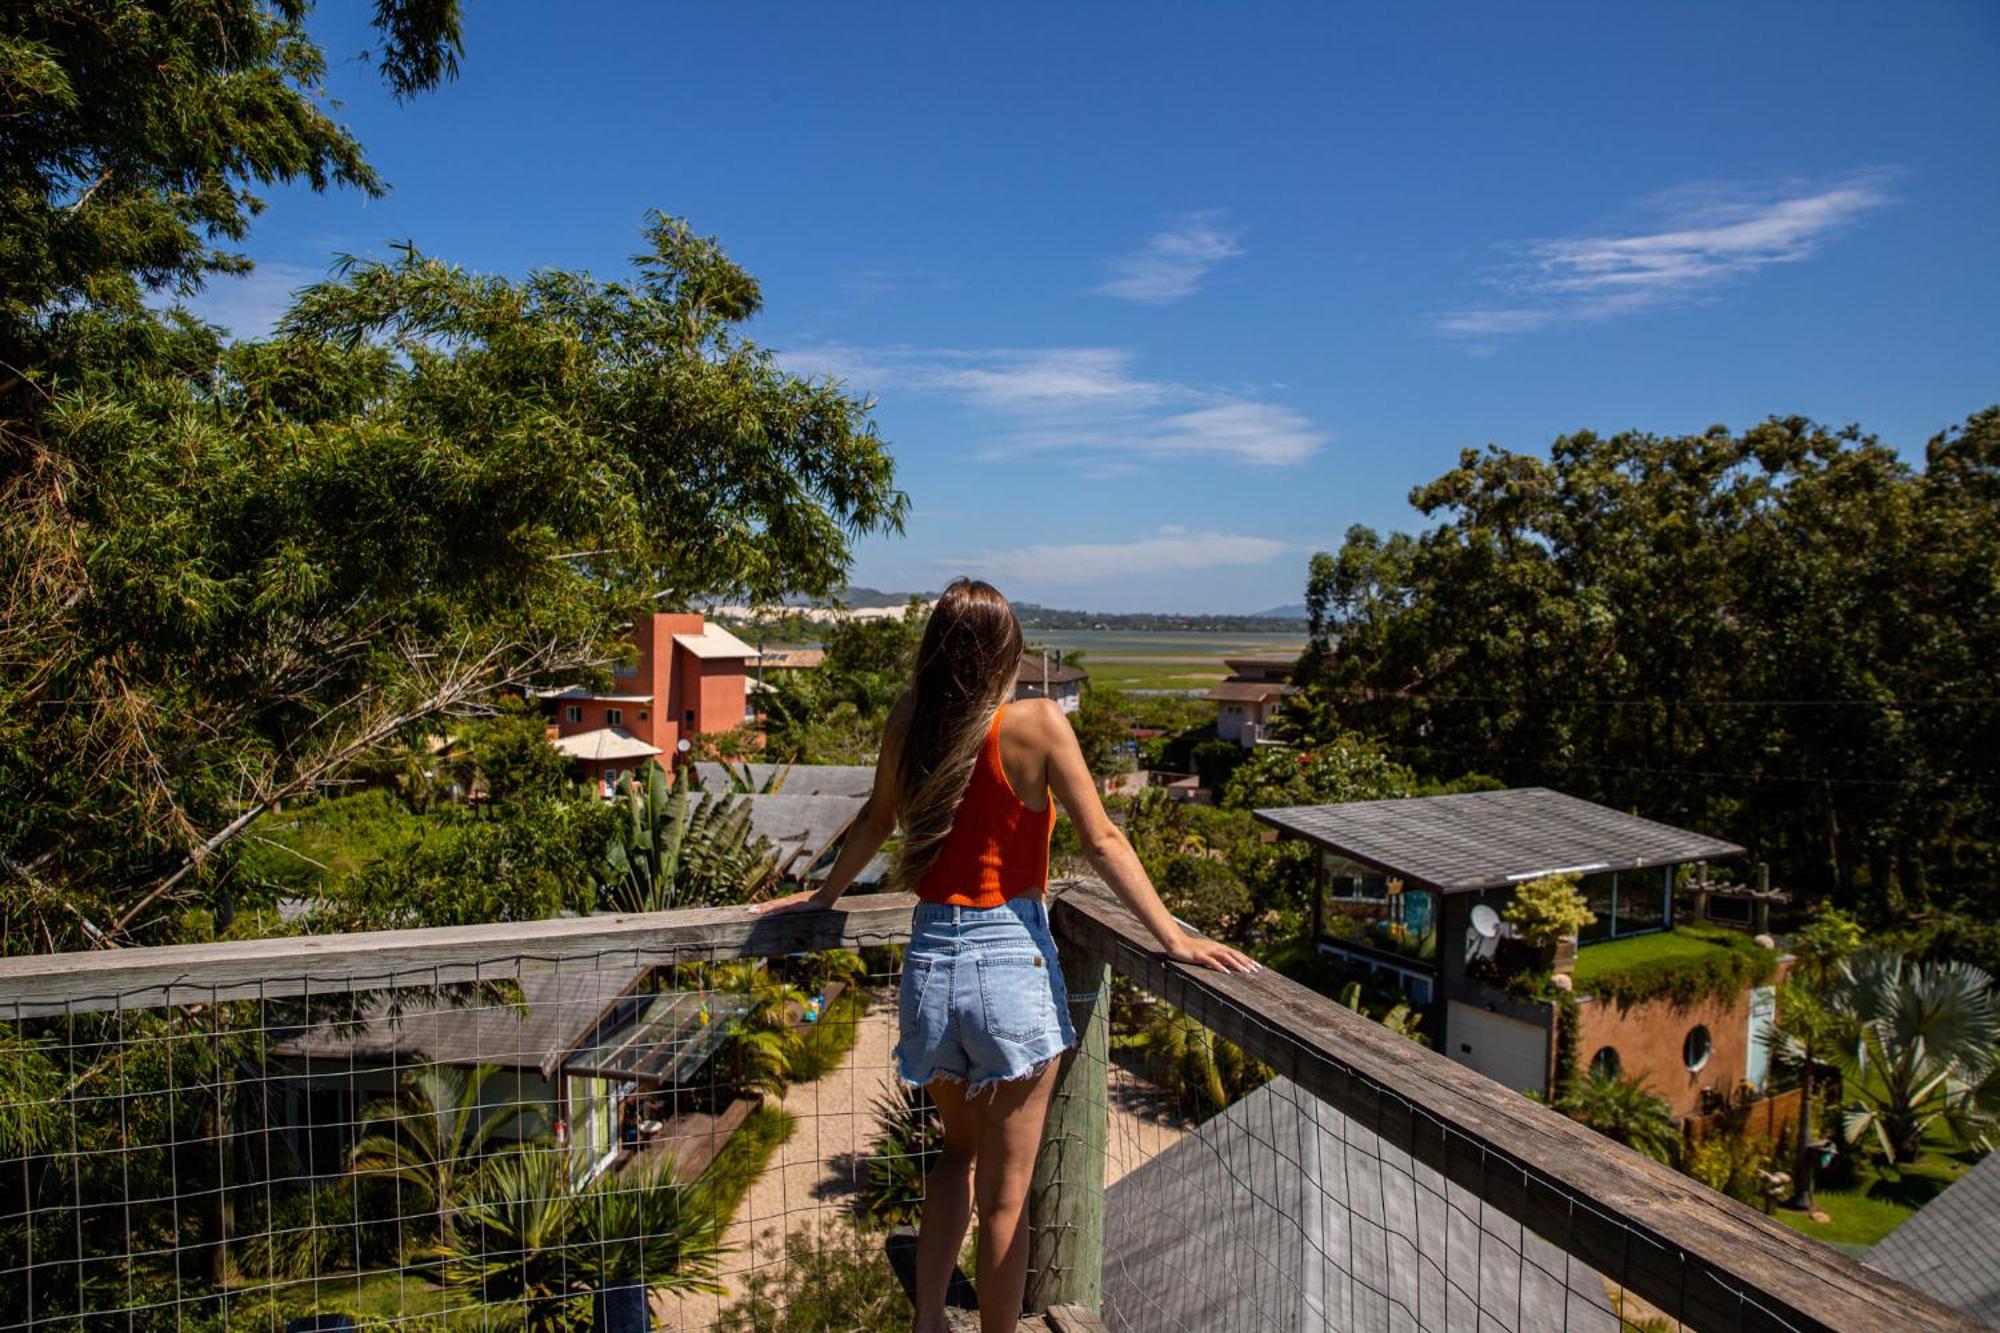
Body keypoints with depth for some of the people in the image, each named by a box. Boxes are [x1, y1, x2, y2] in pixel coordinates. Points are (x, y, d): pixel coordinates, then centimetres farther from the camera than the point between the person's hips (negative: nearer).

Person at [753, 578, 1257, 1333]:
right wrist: (1173, 937, -9)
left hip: (931, 960, 4)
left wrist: (826, 894, 29)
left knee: (959, 1150, 27)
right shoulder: (1036, 725, -12)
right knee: (1004, 1193, 10)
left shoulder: (908, 724, 0)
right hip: (1011, 960, -4)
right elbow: (1101, 841, -13)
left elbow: (876, 821, 13)